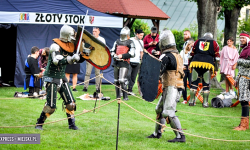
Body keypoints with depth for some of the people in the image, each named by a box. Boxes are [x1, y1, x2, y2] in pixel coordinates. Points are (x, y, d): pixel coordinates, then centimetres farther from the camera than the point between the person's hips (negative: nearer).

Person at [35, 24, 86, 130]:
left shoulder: (69, 47, 6)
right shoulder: (55, 46, -17)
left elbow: (77, 59, 17)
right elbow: (57, 61, -32)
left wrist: (84, 54, -2)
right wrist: (71, 59, -42)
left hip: (62, 78, 7)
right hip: (51, 79, -7)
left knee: (70, 102, 3)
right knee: (51, 105, -9)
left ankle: (71, 124, 12)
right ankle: (39, 124, 5)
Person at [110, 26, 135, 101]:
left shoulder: (130, 43, -1)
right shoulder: (117, 41, 17)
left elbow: (131, 54, -10)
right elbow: (112, 51, 22)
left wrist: (122, 56, -13)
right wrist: (114, 55, 0)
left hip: (124, 63, -6)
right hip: (116, 63, 6)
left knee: (122, 80, -17)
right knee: (116, 81, 9)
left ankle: (125, 96, -11)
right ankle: (118, 96, 19)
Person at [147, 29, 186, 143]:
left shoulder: (167, 56, -15)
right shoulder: (176, 54, 14)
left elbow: (158, 72, -20)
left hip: (171, 87, -10)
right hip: (170, 87, 10)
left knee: (168, 112, -13)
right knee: (159, 109, 20)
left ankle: (180, 136, -16)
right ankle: (157, 133, 30)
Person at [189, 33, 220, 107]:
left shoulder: (197, 41, 20)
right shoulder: (214, 43, 15)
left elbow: (192, 54, 20)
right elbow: (216, 57, 11)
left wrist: (190, 65, 25)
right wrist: (215, 69, 14)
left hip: (196, 62, 2)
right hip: (208, 64, -2)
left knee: (194, 82, 8)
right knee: (206, 84, 2)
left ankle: (191, 101, 10)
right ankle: (205, 102, 2)